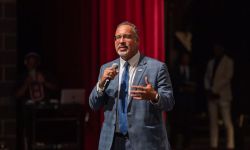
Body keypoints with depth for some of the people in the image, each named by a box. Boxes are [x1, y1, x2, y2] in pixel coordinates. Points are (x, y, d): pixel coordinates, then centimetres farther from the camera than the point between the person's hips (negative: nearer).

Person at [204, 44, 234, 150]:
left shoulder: (228, 62, 2)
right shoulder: (211, 63, 17)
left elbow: (227, 77, -8)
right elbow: (207, 77, 14)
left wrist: (214, 90, -12)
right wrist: (208, 90, -4)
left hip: (223, 95, -5)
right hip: (212, 95, 5)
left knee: (227, 122, -8)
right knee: (213, 122, 3)